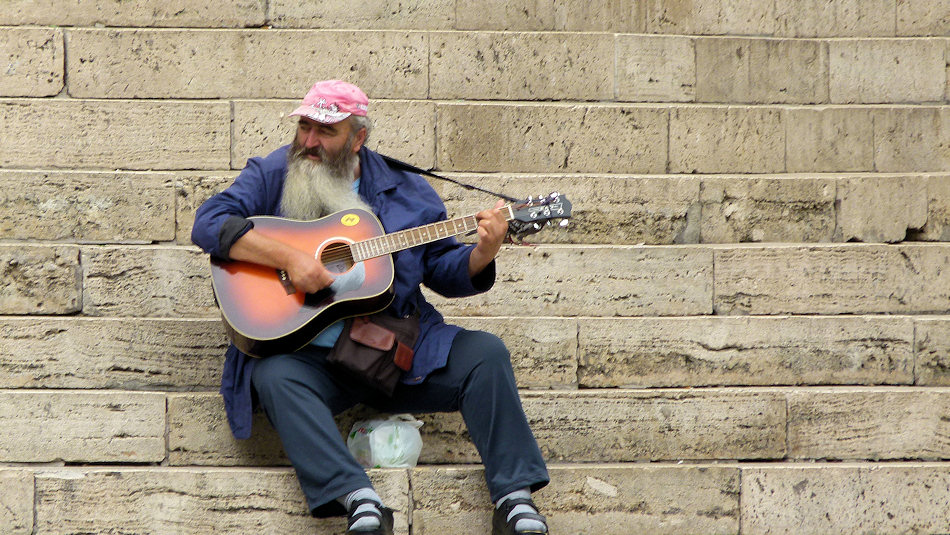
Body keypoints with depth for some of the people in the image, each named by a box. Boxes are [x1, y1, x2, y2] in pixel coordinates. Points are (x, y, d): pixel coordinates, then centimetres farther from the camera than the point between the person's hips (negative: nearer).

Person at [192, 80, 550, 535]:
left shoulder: (404, 190, 10)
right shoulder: (272, 176, 5)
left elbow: (444, 271, 13)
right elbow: (209, 222, -9)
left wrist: (483, 254, -11)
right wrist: (288, 257, -20)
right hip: (306, 355, -2)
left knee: (486, 354, -17)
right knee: (273, 377, -34)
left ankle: (514, 496, -21)